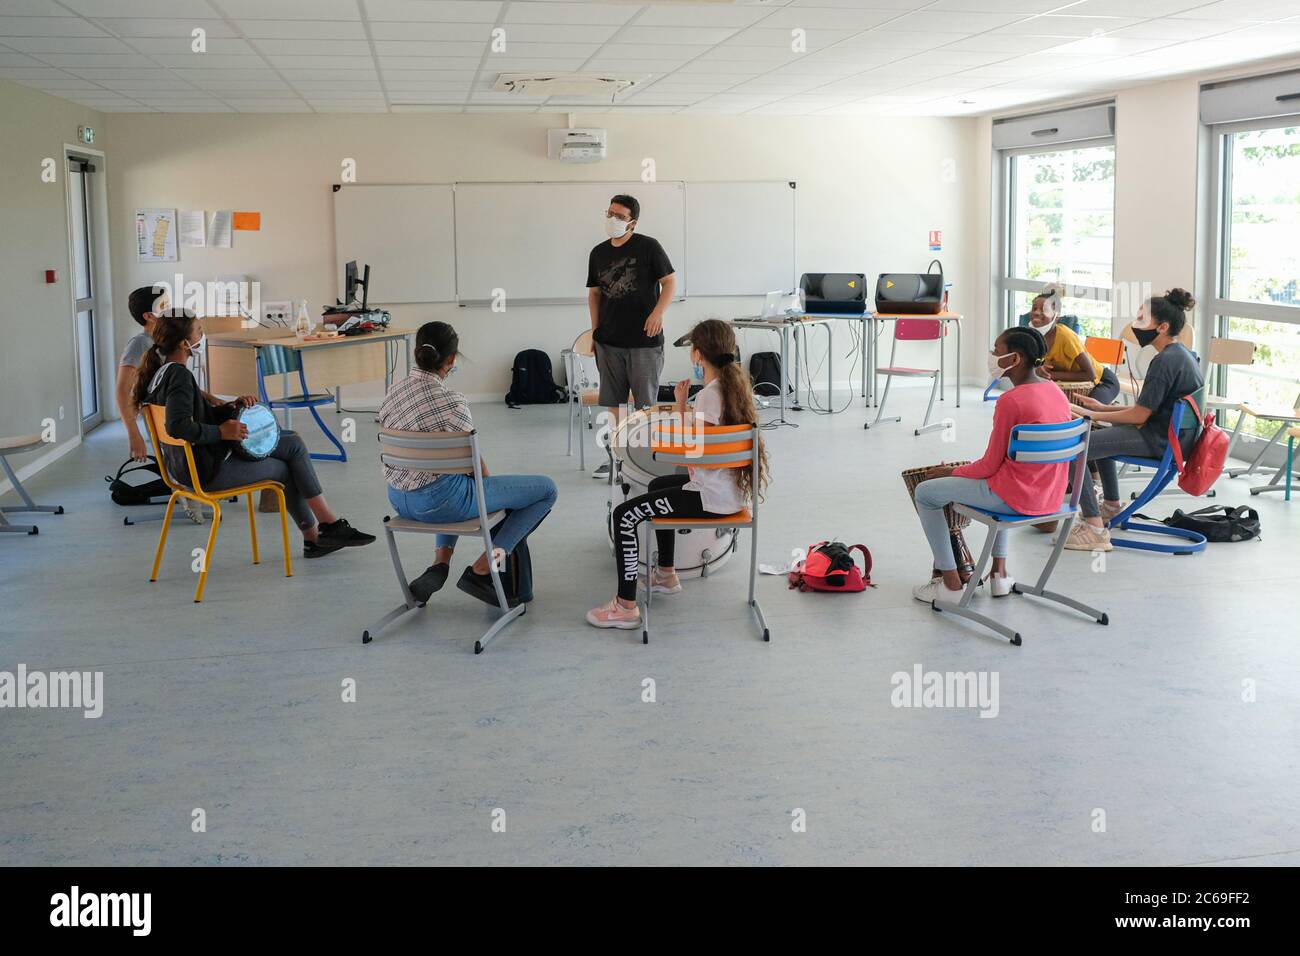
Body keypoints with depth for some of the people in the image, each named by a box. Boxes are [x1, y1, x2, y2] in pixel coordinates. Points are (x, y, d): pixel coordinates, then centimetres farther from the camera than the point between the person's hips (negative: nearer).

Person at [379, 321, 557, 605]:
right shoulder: (451, 401, -19)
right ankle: (480, 571, 2)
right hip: (439, 501, -8)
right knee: (546, 489, 2)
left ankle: (440, 563, 23)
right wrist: (489, 488, 15)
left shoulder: (391, 394, 2)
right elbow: (476, 464, -8)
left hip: (399, 500, 8)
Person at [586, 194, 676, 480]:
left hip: (644, 340, -5)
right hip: (608, 340, 5)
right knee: (612, 401, 9)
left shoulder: (648, 247, -5)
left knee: (645, 402, 1)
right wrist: (595, 329, 10)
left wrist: (658, 312, -17)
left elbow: (670, 282, -3)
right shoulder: (598, 253, 9)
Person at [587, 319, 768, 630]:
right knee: (658, 485, 33)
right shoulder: (735, 385, 6)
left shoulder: (708, 395, -22)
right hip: (732, 488, 10)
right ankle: (666, 575, 43)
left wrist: (680, 405, -11)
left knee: (624, 515, -8)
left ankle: (626, 607, -8)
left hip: (713, 497, -10)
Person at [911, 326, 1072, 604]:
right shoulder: (1057, 393, 4)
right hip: (1052, 497, 8)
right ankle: (1000, 571, 34)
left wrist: (951, 471, 4)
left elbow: (990, 466, -14)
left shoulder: (1010, 401, -20)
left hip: (1016, 497, -8)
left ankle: (950, 582, 11)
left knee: (925, 492, 6)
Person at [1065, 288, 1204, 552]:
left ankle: (1095, 528, -22)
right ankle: (1112, 505, 39)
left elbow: (1140, 415, -19)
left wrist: (1094, 415, -9)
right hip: (1176, 434, 11)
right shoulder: (1183, 353, 13)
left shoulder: (1165, 361, -20)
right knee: (1103, 433, 34)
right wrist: (1102, 408, 12)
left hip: (1160, 441, -11)